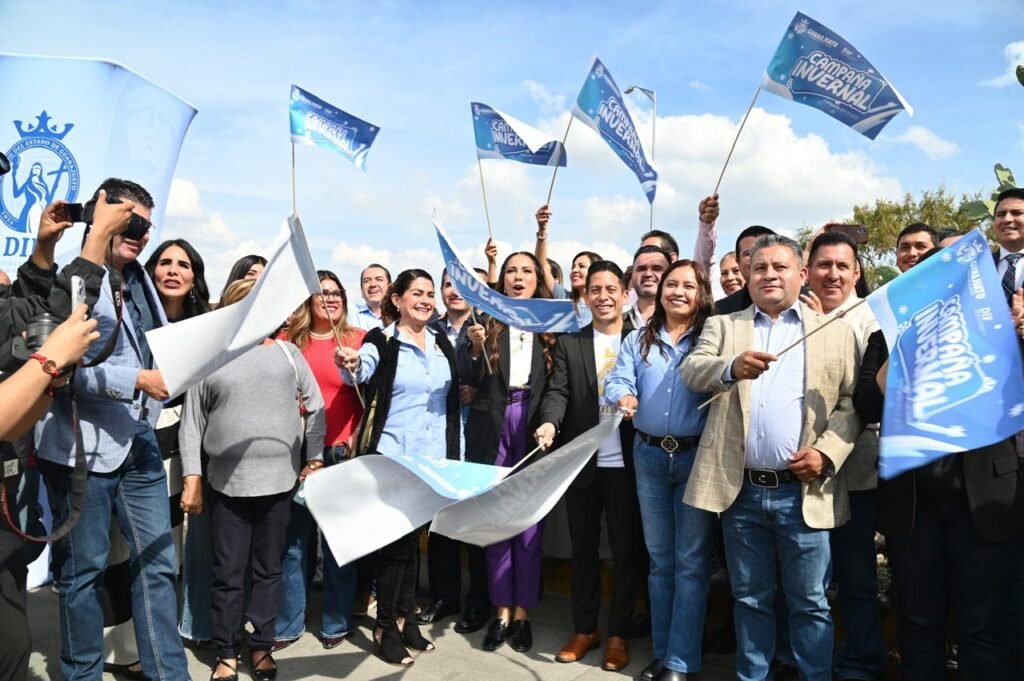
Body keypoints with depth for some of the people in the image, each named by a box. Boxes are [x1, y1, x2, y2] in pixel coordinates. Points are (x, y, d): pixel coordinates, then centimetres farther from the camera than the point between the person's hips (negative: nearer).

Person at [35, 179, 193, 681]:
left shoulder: (139, 279, 14)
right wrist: (138, 380, -22)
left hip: (139, 440, 7)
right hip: (84, 445, -7)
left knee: (158, 563, 9)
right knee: (84, 570, 9)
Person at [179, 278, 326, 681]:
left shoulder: (287, 353, 8)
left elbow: (315, 408, 8)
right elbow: (191, 424, 3)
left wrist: (315, 459, 3)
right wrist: (192, 479, -3)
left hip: (279, 481, 1)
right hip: (226, 484, -1)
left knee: (268, 570, 11)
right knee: (228, 573, 7)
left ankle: (261, 647, 25)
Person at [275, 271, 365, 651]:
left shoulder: (358, 339, 2)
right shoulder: (289, 340, 6)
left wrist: (359, 439, -5)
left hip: (343, 451, -1)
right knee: (294, 539, 9)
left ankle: (337, 621, 22)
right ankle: (288, 622, 23)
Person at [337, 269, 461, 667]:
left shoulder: (442, 344, 8)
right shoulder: (382, 341, -9)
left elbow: (453, 402, 13)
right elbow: (361, 372, -28)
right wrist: (350, 366, -47)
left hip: (432, 457, 5)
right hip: (391, 457, -5)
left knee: (413, 539, 15)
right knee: (395, 541, 1)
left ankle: (406, 619, 27)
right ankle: (385, 628, 16)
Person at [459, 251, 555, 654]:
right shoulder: (488, 320, 6)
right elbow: (469, 379, 0)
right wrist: (475, 348, -18)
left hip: (533, 426, 0)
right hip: (491, 427, 1)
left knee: (530, 520, 3)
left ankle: (522, 613, 15)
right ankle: (502, 611, 17)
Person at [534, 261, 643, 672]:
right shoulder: (569, 343, 4)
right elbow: (558, 391, -6)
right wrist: (550, 423, -25)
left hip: (626, 464, -1)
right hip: (582, 463, 1)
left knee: (626, 551, 7)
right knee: (583, 549, 12)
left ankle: (618, 634, 22)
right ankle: (584, 629, 27)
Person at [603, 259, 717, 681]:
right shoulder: (638, 340, 9)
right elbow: (617, 381, -2)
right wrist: (623, 397, -23)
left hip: (697, 455, -3)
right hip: (649, 456, 3)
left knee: (691, 560, 2)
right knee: (659, 557, 13)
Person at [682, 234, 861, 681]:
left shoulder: (836, 332, 7)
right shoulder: (722, 325, 9)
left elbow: (853, 402, 4)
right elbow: (691, 370, -8)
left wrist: (828, 451, -13)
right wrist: (732, 367, -29)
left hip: (802, 492, -1)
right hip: (740, 490, 1)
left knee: (809, 603, 9)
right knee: (749, 599, 15)